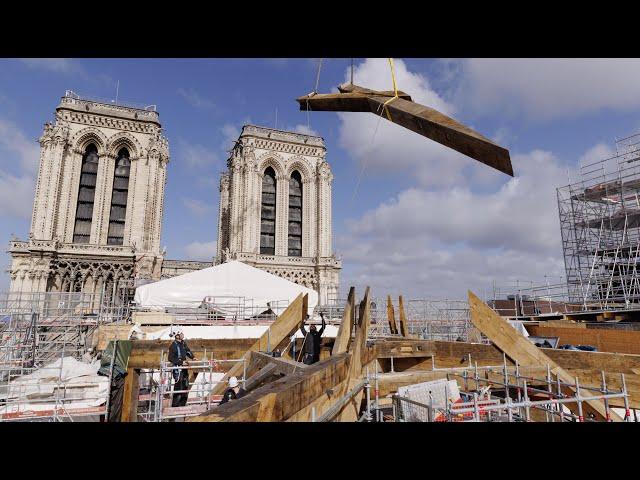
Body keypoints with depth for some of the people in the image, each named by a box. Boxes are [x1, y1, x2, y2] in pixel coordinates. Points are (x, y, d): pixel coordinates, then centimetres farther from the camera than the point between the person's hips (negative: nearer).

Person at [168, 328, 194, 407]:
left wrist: (192, 357, 8)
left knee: (186, 385, 13)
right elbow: (171, 358, -19)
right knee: (178, 386, -5)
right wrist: (181, 362, -21)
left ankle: (182, 404, 26)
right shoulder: (173, 345, -18)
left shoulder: (183, 343, 6)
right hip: (177, 368, -8)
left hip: (184, 367, 8)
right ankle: (175, 405, 8)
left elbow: (188, 351, 22)